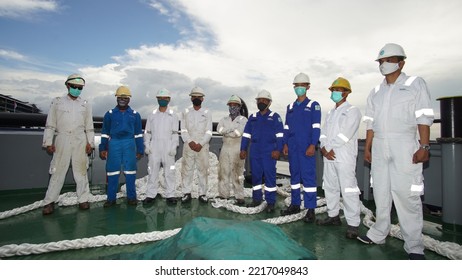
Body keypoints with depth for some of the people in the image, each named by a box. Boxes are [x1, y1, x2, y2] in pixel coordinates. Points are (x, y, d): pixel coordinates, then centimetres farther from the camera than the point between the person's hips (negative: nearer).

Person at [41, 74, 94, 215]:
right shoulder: (57, 102, 6)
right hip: (62, 140, -1)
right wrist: (48, 142, -2)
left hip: (80, 141, 1)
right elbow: (50, 124, 4)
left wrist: (90, 142, 3)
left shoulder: (85, 104, 10)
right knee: (57, 171, 0)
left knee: (81, 171, 5)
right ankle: (49, 202, 9)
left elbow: (89, 126, 10)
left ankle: (83, 199, 14)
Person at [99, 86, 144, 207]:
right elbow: (105, 133, 10)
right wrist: (103, 148, 5)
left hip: (129, 143, 0)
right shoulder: (110, 114, 7)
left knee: (130, 171, 2)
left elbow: (138, 133, 9)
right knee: (112, 171, 2)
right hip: (114, 143, 0)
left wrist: (140, 150, 7)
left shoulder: (135, 114, 7)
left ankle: (131, 197, 11)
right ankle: (111, 198, 10)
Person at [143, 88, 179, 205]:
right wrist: (147, 145, 2)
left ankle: (170, 195, 9)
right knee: (152, 171, 5)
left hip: (168, 148, -2)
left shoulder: (173, 115, 3)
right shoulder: (152, 115, 10)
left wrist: (174, 147, -9)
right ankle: (150, 195, 13)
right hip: (154, 148, 2)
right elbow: (147, 132, 11)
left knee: (169, 172, 0)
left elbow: (175, 133, 0)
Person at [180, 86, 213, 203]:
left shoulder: (207, 113, 7)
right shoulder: (186, 112, 10)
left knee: (203, 170, 0)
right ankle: (187, 193, 11)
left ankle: (202, 193, 9)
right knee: (186, 169, 1)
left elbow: (208, 132, -1)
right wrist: (190, 142, -13)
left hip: (202, 146, -1)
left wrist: (200, 144, -13)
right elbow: (183, 130, 2)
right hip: (188, 145, 1)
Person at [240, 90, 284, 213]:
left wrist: (278, 150, -13)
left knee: (270, 176, -4)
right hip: (255, 152, 4)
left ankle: (270, 202, 4)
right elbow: (246, 134, 14)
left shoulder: (275, 117, 3)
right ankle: (256, 199, 21)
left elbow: (280, 135, -3)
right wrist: (243, 149, 7)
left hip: (269, 152, -4)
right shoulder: (253, 117, 15)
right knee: (255, 175, 9)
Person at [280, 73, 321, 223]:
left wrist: (313, 145, -13)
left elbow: (316, 127, -5)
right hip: (293, 147, 5)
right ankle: (295, 204, 19)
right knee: (294, 174, 9)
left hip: (307, 147, -5)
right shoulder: (290, 107, 16)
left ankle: (311, 209, 0)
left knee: (308, 175, -6)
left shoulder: (313, 105, 2)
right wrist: (285, 144, 8)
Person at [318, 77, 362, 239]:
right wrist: (324, 147, -6)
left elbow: (344, 135, -14)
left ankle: (353, 224, 0)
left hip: (344, 157, -7)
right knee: (330, 187, 12)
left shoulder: (352, 111, -3)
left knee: (348, 189, -8)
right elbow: (324, 132, 11)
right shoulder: (330, 113, 20)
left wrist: (328, 147, -11)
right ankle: (333, 216, 25)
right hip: (329, 156, 8)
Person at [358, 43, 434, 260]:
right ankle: (379, 234, 19)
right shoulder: (376, 92, 17)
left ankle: (414, 246, 3)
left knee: (406, 194, -7)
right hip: (379, 147, 5)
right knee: (381, 192, 9)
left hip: (404, 146, -5)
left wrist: (424, 146, -13)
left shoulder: (415, 84, 4)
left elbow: (424, 118, -4)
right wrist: (367, 147, 10)